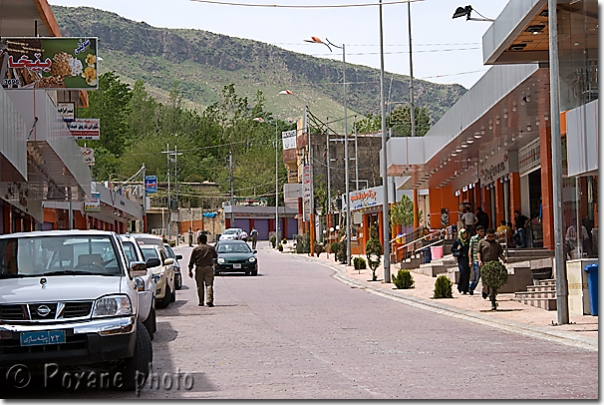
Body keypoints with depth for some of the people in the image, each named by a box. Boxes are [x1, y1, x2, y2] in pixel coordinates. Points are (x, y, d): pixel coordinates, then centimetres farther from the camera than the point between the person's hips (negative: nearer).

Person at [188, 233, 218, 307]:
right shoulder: (211, 248, 7)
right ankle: (209, 300, -18)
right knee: (209, 285, -3)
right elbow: (215, 255, 24)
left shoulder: (196, 249, 1)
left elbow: (191, 260, -1)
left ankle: (200, 302, 13)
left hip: (199, 268, -1)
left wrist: (190, 270, 2)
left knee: (200, 286, 8)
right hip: (209, 267, 1)